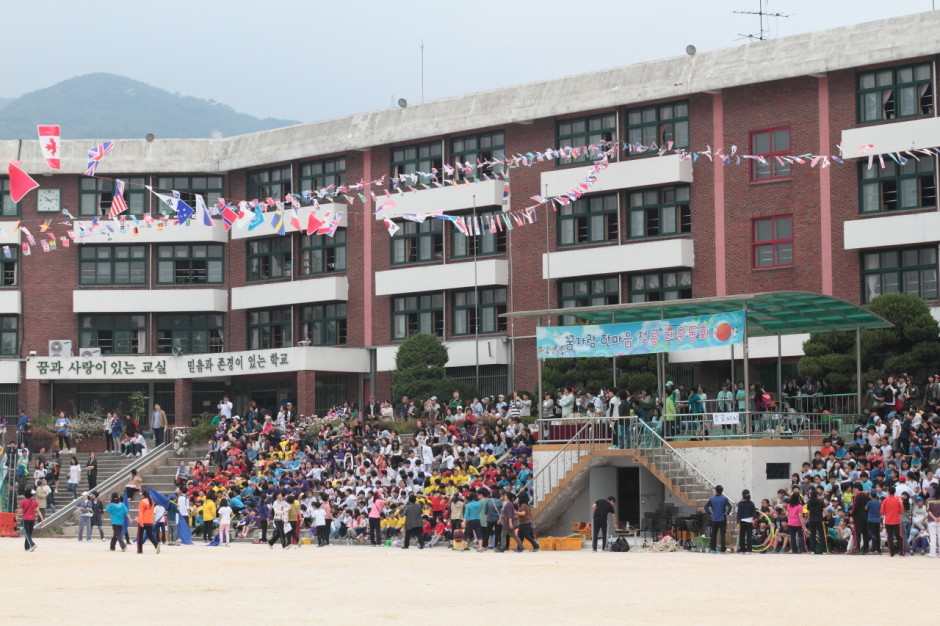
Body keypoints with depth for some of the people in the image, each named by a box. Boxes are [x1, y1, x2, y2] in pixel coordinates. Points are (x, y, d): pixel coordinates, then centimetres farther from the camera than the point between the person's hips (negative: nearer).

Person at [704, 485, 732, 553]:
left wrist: (710, 513, 5)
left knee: (713, 534, 12)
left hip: (714, 519, 2)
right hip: (722, 519, -2)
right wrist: (727, 513, -4)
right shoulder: (724, 499, -6)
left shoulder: (712, 499, 2)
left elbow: (706, 507, 0)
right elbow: (729, 506, -16)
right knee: (722, 535, 0)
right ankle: (723, 549, -3)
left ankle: (712, 548, 11)